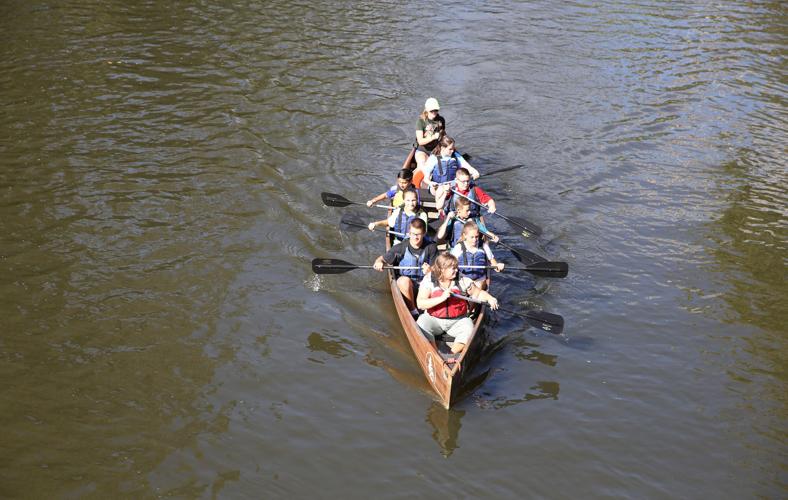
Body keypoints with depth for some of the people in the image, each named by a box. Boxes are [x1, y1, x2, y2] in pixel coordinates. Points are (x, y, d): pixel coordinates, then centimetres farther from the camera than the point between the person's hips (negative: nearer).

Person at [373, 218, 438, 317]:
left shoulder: (431, 248, -3)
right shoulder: (401, 247, -6)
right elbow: (383, 258, -2)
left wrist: (430, 271, -25)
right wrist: (378, 262, -26)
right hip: (405, 283, -1)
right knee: (404, 280, -36)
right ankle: (413, 312, -21)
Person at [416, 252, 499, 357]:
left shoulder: (463, 280, -2)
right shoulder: (429, 281, -7)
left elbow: (478, 293, 10)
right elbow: (420, 304, -16)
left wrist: (489, 298, -12)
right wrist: (442, 298, -26)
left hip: (458, 321, 1)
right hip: (434, 319, -1)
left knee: (469, 328, -27)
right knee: (421, 324, -28)